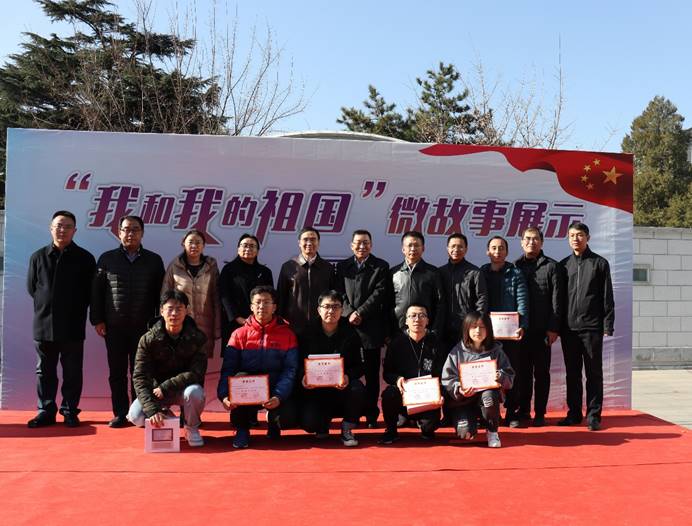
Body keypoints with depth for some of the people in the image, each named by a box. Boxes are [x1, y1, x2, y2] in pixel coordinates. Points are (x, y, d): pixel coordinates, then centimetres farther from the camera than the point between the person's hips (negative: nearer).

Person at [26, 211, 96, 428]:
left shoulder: (85, 258, 0)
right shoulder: (38, 257, 4)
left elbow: (90, 292, 4)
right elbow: (31, 288, 12)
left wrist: (75, 310, 2)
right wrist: (47, 305, 8)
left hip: (73, 327, -2)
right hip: (44, 325, 2)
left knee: (72, 373, 5)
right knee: (45, 372, 10)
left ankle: (70, 412, 15)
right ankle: (46, 411, 20)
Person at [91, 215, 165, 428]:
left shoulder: (154, 260, 6)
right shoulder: (107, 259, 7)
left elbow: (160, 293, 6)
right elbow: (96, 291, 7)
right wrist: (97, 320, 0)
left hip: (143, 327, -1)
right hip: (114, 327, 1)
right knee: (117, 372, 6)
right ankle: (120, 414, 14)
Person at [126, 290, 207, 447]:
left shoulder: (197, 338, -14)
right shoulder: (148, 340, -13)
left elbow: (197, 373, -18)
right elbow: (140, 378, -17)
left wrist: (165, 387, -27)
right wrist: (153, 410, -29)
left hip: (184, 388, -1)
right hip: (156, 389, 2)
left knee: (195, 392, -35)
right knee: (136, 417, -23)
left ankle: (191, 428, -4)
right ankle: (165, 417, 12)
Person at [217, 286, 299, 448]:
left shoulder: (287, 334, 0)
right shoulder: (239, 334, 2)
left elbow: (290, 370, -8)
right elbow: (228, 369, -6)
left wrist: (279, 396, -24)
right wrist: (224, 395, -24)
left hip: (275, 391, 0)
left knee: (289, 417, -27)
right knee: (240, 377, -32)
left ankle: (273, 420, 14)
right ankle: (242, 428, -8)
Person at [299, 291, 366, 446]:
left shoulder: (351, 334, 1)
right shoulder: (309, 335, 2)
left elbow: (359, 366, -3)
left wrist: (348, 376, -25)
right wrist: (303, 378, -20)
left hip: (342, 387, 1)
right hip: (315, 390, 0)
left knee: (358, 388, -34)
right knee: (308, 423, -26)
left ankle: (347, 429, -5)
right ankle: (323, 422, 16)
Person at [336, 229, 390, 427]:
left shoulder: (381, 266, 7)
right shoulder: (342, 266, 13)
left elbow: (379, 293, -4)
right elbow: (339, 293, 4)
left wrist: (360, 313, -12)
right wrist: (349, 313, -11)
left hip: (371, 327, -1)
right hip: (347, 326, 2)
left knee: (372, 372, 3)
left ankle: (371, 414, 10)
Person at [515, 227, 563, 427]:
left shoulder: (551, 266, 3)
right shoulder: (515, 266, 10)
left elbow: (556, 299, -2)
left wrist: (553, 327, -8)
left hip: (542, 329, -2)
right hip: (520, 328, 2)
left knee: (541, 372, 4)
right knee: (523, 371, 7)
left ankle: (540, 413, 12)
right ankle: (523, 411, 16)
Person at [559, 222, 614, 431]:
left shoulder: (599, 263, 3)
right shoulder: (563, 265, 10)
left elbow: (607, 297, 1)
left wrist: (608, 325, -5)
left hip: (592, 328, -3)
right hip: (569, 328, 3)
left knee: (594, 373, 2)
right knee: (572, 373, 9)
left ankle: (593, 415, 9)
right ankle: (574, 413, 17)